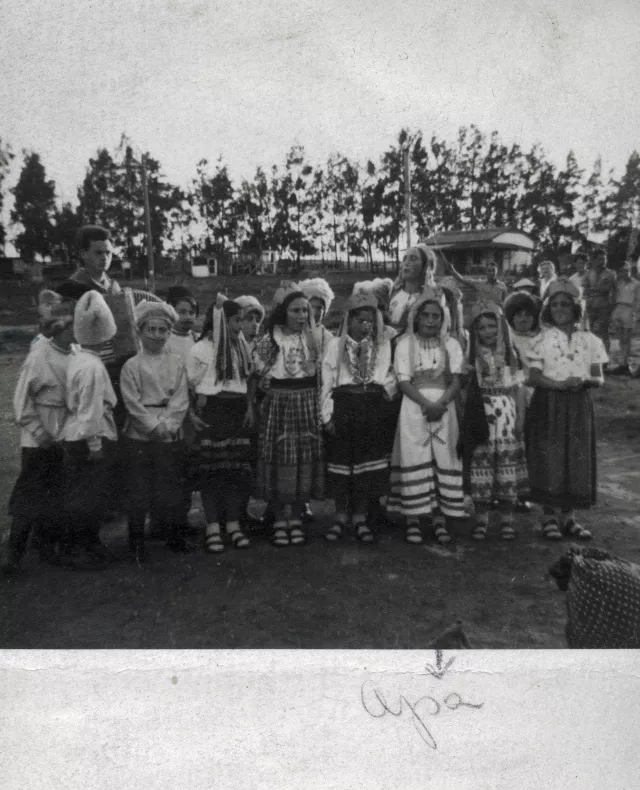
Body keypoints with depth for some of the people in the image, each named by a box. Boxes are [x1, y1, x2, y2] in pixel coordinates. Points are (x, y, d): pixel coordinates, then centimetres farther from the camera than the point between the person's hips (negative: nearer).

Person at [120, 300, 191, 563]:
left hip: (171, 435, 2)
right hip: (139, 436, -2)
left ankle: (177, 537, 25)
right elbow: (133, 404, -7)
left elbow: (181, 400, 0)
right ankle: (136, 543, 16)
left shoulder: (177, 363, 6)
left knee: (173, 487, 9)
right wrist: (155, 426, -13)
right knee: (139, 490, 3)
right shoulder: (132, 366, -1)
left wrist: (167, 425, -12)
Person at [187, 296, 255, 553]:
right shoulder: (201, 349, -5)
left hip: (238, 412, 5)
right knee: (211, 469, -1)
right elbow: (192, 387, -3)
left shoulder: (241, 346, 11)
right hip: (211, 413, -5)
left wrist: (250, 407, 6)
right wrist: (196, 415, -12)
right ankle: (213, 526, 9)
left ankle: (233, 524, 15)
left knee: (238, 468, 5)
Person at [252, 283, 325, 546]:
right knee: (279, 458, 0)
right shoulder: (270, 339, -3)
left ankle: (296, 519, 18)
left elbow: (321, 373, 10)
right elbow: (260, 374, 5)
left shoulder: (315, 338, 4)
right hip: (278, 404, -2)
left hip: (308, 404, 2)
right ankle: (279, 520, 14)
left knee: (305, 459, 4)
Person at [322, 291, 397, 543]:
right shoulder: (336, 345, 4)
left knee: (368, 460, 3)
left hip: (373, 407, 1)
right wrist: (327, 414, -4)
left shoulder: (382, 345, 9)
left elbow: (389, 377, 13)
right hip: (343, 406, -1)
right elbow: (327, 381, 1)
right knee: (341, 459, 3)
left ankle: (360, 517, 16)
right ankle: (341, 516, 18)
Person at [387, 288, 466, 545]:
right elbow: (403, 382, -4)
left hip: (444, 406, 2)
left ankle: (439, 519, 7)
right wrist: (426, 404, -17)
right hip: (414, 406, -2)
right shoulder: (405, 343, 5)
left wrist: (441, 403, -16)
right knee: (414, 461, -5)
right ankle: (412, 521, 2)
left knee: (443, 461, 0)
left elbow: (456, 381, 2)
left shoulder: (451, 344, 10)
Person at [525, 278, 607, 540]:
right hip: (548, 407, -2)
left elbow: (599, 379, 6)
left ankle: (568, 517, 16)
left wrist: (584, 380, -17)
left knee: (578, 460, 3)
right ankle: (550, 516, 8)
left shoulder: (590, 341, 7)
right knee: (549, 460, -4)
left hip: (579, 407, 2)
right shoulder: (542, 340, 2)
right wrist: (560, 384, -21)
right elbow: (534, 376, -6)